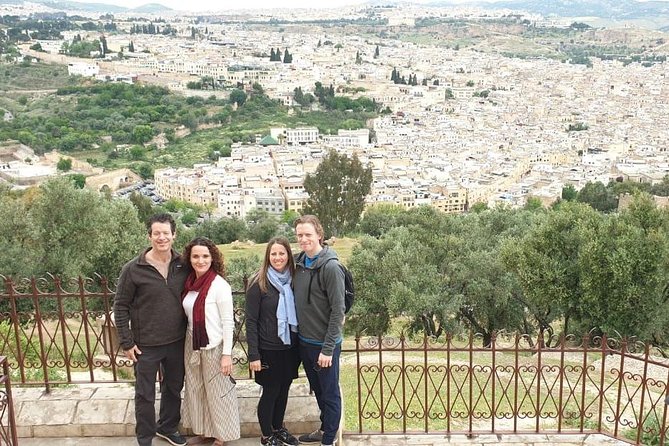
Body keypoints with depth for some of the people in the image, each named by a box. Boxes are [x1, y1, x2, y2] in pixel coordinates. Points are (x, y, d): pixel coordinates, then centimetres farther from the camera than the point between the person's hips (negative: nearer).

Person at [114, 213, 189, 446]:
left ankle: (167, 427, 42)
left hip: (177, 342, 4)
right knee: (145, 395, 9)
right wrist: (127, 342, -9)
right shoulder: (133, 269, -12)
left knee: (174, 388, 20)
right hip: (146, 346, -4)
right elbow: (121, 306, -7)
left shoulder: (182, 265, -2)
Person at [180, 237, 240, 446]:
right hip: (192, 345, 6)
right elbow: (189, 315, 11)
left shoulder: (220, 285, -16)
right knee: (195, 390, 17)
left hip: (214, 347, -6)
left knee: (217, 392, 8)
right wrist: (189, 343, 13)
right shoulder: (189, 283, 1)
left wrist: (227, 354, -16)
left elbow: (228, 322, -15)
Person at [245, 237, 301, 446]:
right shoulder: (258, 284, -11)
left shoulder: (293, 281, 2)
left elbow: (298, 314, 7)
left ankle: (278, 428, 36)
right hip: (268, 350, -4)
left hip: (290, 347, 4)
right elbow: (251, 321, -11)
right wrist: (253, 355, -14)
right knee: (270, 392, 7)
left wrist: (300, 346, 5)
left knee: (283, 390, 16)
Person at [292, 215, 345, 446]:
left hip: (324, 344, -7)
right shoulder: (299, 262, 2)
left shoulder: (330, 267, -18)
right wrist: (300, 335, 8)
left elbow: (338, 311, -18)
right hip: (304, 341, 7)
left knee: (330, 394, 8)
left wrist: (328, 349, -18)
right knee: (318, 390, 22)